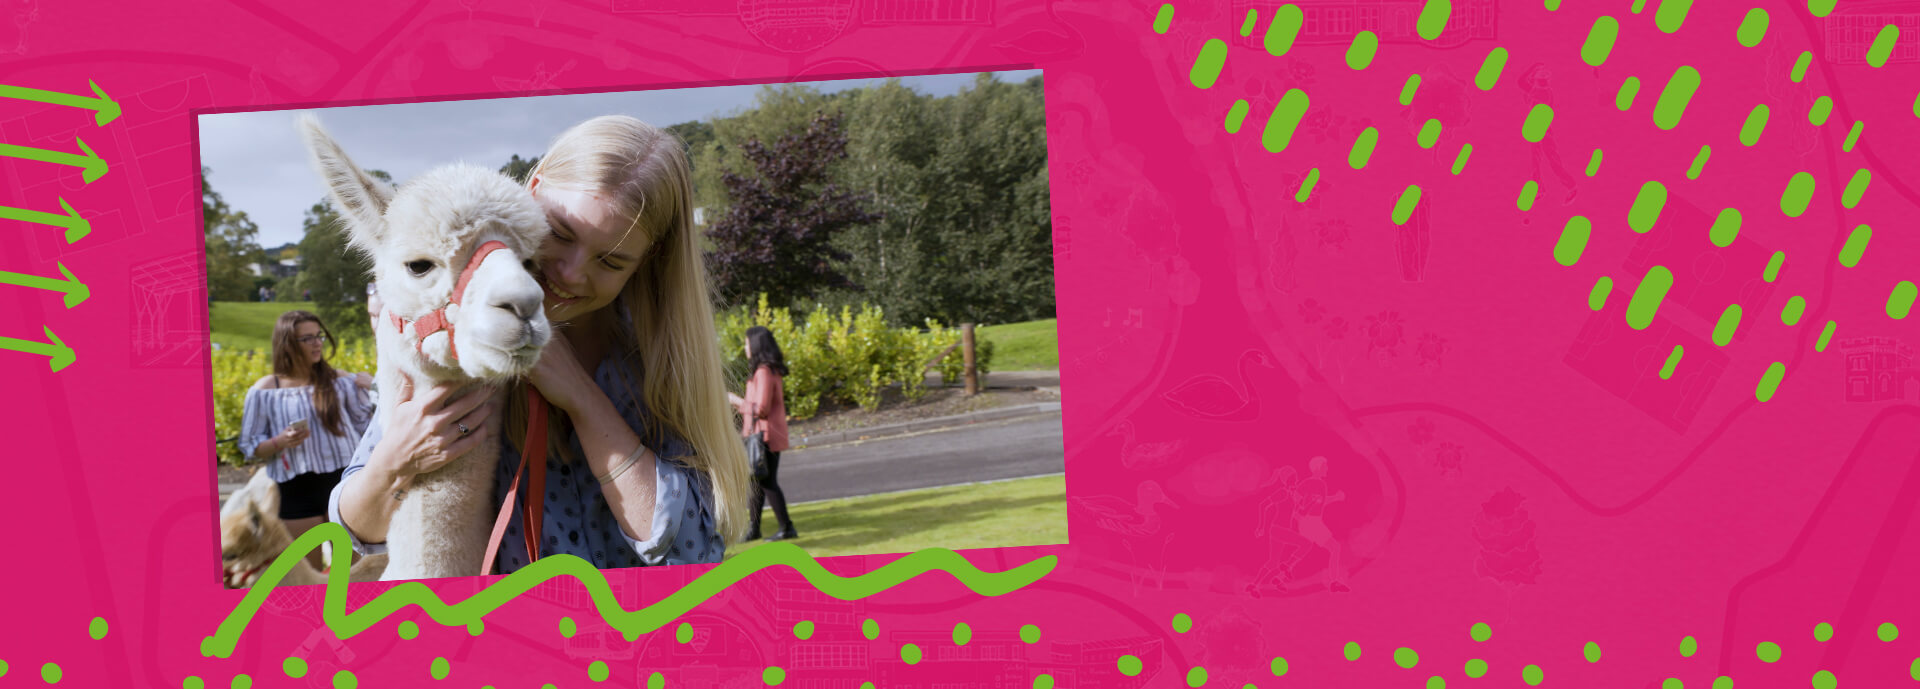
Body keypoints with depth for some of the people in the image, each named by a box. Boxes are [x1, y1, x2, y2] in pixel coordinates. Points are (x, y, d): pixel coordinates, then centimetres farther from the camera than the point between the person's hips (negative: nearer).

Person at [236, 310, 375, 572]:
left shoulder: (339, 381, 3)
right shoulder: (264, 391, -2)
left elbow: (366, 427, 7)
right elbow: (250, 447, 2)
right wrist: (280, 442, -17)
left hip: (341, 479, 1)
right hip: (296, 489, -1)